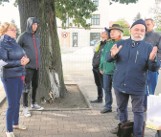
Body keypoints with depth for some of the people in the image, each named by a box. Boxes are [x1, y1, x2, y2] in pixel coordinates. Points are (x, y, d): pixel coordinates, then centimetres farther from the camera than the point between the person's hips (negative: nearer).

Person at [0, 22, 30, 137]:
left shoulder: (14, 43, 10)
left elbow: (23, 55, 12)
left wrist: (25, 59, -11)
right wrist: (20, 62, -25)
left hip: (20, 76, 7)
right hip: (10, 78, -7)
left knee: (17, 102, 18)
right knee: (12, 105, -2)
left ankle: (15, 123, 35)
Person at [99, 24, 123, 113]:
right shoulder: (108, 43, 13)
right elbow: (103, 55, 18)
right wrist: (101, 67, 17)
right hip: (106, 71, 7)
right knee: (107, 89, 14)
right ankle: (108, 107, 29)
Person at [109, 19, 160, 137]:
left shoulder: (148, 47, -5)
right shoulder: (121, 43, 1)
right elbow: (108, 59, -3)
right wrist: (113, 55, -26)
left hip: (137, 86, -3)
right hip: (120, 84, 3)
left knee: (138, 110, 8)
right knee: (121, 107, 21)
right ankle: (123, 126, 45)